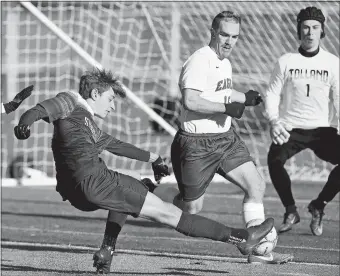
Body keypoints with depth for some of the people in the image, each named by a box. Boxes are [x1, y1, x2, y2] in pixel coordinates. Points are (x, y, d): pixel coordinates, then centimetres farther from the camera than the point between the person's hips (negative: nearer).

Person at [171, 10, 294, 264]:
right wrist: (227, 108, -25)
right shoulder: (199, 62, -17)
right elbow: (190, 101, -30)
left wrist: (244, 98, 32)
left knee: (257, 186, -4)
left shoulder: (225, 63, 13)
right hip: (198, 144, -9)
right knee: (192, 208, 0)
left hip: (226, 139, 9)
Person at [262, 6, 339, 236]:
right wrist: (274, 121, -12)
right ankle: (290, 211, -6)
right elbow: (272, 94, 6)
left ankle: (318, 206, 1)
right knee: (275, 159, -29)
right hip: (291, 128, 0)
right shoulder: (286, 62, 4)